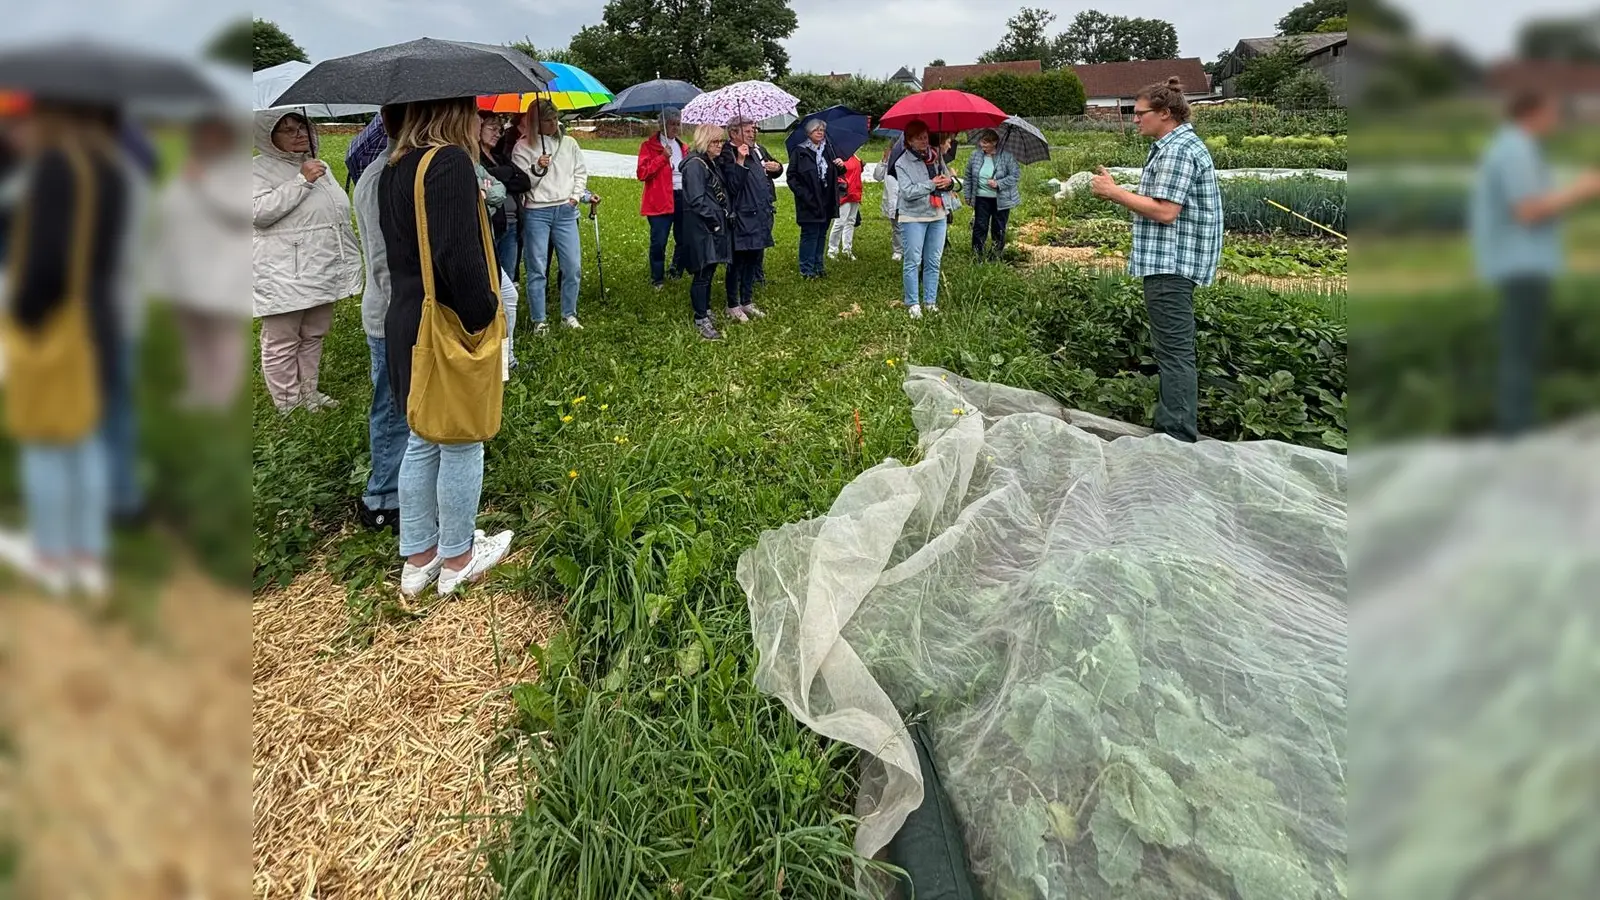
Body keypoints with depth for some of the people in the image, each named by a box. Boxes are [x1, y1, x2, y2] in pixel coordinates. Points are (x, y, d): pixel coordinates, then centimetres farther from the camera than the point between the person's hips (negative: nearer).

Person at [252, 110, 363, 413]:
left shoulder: (318, 166, 17)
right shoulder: (259, 168, -6)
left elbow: (340, 209, 26)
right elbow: (259, 211, -21)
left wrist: (350, 258, 23)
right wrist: (301, 181, -21)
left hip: (323, 270, 8)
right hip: (284, 275, -8)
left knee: (313, 335, 16)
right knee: (281, 342, 0)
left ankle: (308, 393, 29)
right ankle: (288, 405, 7)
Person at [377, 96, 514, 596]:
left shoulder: (393, 168, 10)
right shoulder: (450, 162, -18)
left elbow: (400, 245, 14)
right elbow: (458, 255, -25)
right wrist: (483, 314, -15)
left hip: (405, 323, 9)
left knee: (422, 442, 18)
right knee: (461, 446, 7)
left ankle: (417, 558, 28)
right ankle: (458, 559, 21)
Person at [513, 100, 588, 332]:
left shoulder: (568, 143, 9)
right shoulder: (523, 147, -1)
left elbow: (580, 172, 17)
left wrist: (576, 195, 4)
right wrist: (536, 168, -20)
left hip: (565, 211, 3)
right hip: (536, 213, -3)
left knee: (573, 266, 1)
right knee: (537, 269, -1)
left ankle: (569, 315, 16)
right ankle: (539, 321, 7)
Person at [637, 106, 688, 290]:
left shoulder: (683, 147, 18)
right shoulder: (649, 145, 0)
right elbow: (642, 173, -11)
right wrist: (662, 157, -15)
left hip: (683, 197, 5)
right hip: (661, 200, -5)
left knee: (683, 239, 7)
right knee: (659, 242, -7)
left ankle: (676, 272, 27)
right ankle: (657, 279, 8)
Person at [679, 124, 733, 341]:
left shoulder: (712, 163, 16)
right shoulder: (694, 164, -14)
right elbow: (697, 199, -20)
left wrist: (728, 213, 8)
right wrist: (714, 220, -15)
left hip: (715, 226, 9)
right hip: (701, 227, -9)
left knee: (709, 271, 16)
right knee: (703, 273, -5)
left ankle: (705, 309, 27)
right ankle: (701, 319, 1)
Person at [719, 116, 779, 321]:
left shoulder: (756, 151, 14)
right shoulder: (727, 156, -12)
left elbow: (772, 172, 29)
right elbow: (733, 185, -25)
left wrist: (776, 168, 10)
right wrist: (740, 161, -29)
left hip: (760, 217, 9)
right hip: (742, 220, -9)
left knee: (754, 261, 16)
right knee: (737, 263, 0)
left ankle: (747, 301, 28)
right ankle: (733, 305, 11)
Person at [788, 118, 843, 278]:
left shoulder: (828, 149, 12)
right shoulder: (800, 152, -5)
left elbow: (836, 174, 18)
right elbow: (791, 177, -6)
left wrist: (841, 166, -5)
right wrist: (803, 195, -15)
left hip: (826, 202, 6)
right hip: (809, 203, -6)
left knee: (821, 235, 12)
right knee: (810, 234, -3)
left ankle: (818, 265, 22)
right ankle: (806, 269, 4)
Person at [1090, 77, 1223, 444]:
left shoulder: (1177, 150, -16)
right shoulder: (1181, 145, 19)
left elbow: (1165, 211, -22)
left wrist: (1115, 193, -14)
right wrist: (1117, 194, 12)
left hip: (1170, 265, -12)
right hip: (1171, 262, 12)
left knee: (1175, 352, -9)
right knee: (1173, 349, 16)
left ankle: (1180, 438, -6)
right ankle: (1171, 428, 26)